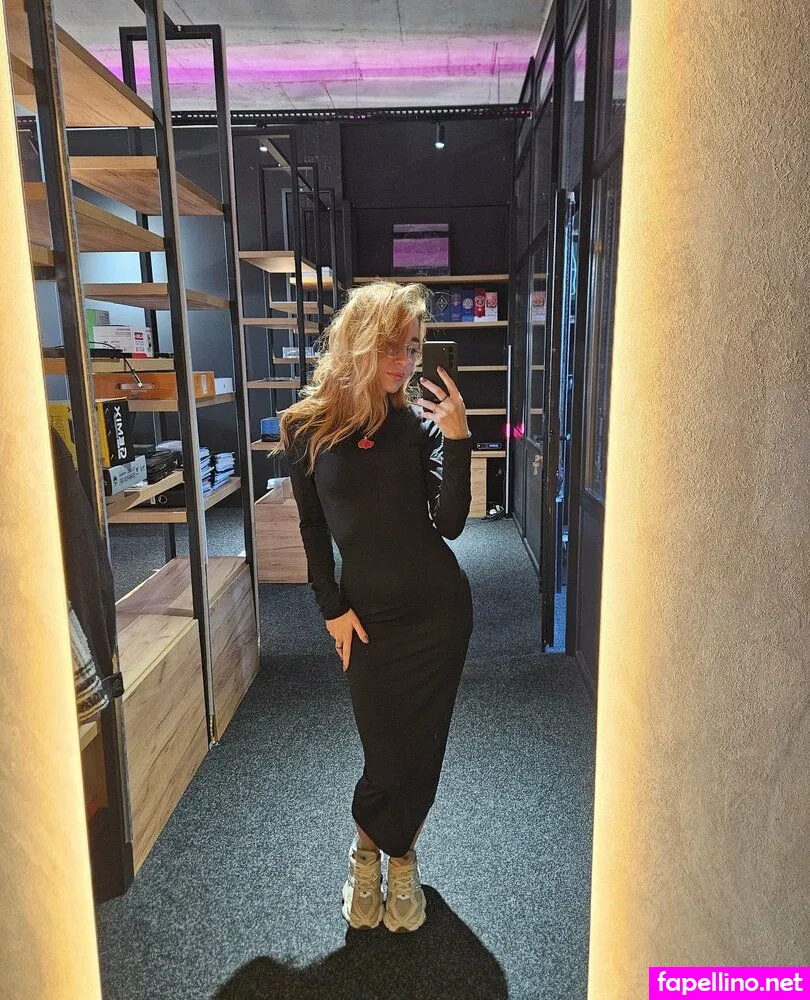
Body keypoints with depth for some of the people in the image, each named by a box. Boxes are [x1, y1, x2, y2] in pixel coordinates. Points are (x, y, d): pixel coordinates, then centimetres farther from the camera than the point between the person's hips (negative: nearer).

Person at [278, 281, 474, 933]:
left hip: (438, 609, 1)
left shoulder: (421, 422, -5)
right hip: (367, 616, 0)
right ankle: (384, 855, 42)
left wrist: (458, 439, -22)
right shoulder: (309, 427, -5)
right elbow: (313, 526, 5)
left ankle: (392, 855, 41)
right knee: (387, 752, 9)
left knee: (420, 747, 12)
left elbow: (450, 525, -12)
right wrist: (332, 609, 2)